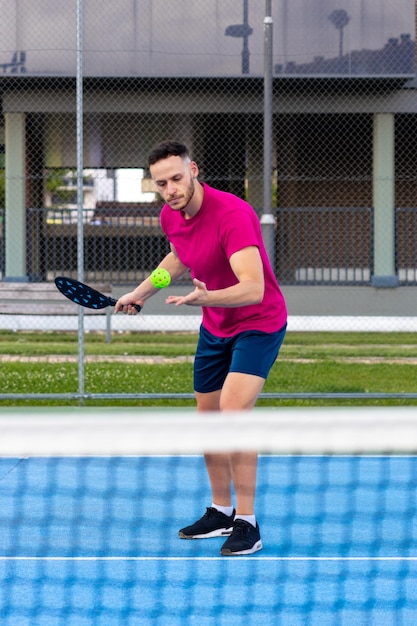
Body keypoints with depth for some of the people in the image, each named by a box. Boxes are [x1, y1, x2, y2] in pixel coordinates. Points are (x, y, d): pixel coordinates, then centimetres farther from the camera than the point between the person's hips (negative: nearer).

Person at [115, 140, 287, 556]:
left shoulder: (232, 214, -31)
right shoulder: (170, 216, -5)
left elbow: (253, 289, -40)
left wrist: (205, 298, -55)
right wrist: (141, 292, 19)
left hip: (259, 323, -8)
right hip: (214, 327, 8)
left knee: (233, 409, -23)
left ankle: (247, 524, -16)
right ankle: (221, 512, 32)